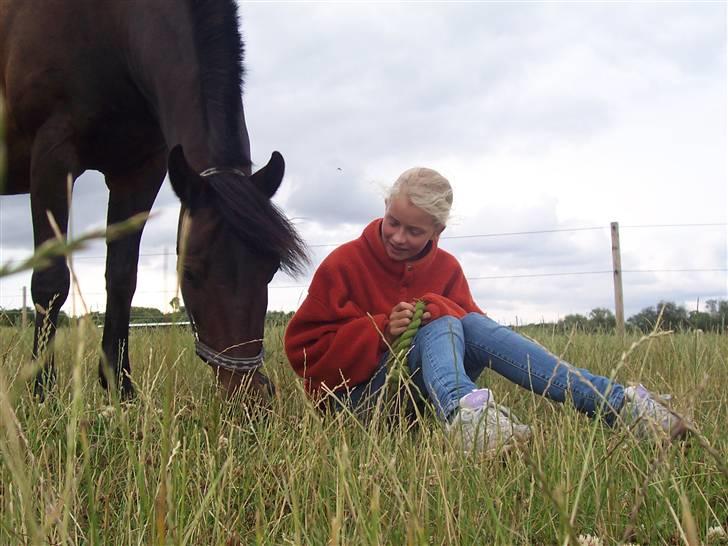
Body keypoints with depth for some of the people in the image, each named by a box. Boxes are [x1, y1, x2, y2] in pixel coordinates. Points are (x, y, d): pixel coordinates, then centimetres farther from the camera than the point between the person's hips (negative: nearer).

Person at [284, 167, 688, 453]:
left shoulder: (445, 269, 7)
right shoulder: (344, 264, -6)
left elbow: (470, 327, 2)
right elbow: (303, 349, -10)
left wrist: (437, 308, -21)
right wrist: (380, 330, -24)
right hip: (358, 392, -4)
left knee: (473, 324, -24)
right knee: (442, 326, -29)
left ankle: (616, 402, -38)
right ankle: (461, 411, -68)